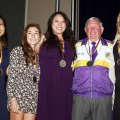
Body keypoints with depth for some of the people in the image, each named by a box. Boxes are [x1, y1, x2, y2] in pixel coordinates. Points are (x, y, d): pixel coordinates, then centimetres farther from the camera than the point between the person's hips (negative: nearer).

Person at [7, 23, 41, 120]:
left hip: (34, 100, 4)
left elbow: (39, 79, 12)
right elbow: (11, 76, -5)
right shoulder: (17, 51, -1)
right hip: (19, 97, -4)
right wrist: (12, 98, -12)